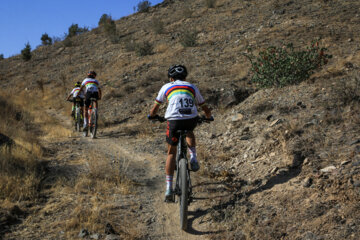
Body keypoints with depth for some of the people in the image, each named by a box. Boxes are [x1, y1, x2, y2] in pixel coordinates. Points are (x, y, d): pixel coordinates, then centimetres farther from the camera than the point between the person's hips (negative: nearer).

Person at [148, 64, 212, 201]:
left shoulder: (167, 87, 19)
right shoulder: (192, 87, 22)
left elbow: (154, 109, 23)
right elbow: (205, 109, 27)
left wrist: (152, 116, 45)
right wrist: (208, 117, 47)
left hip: (174, 121, -1)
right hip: (191, 120, 2)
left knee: (171, 152, 14)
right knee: (189, 132, 38)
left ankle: (169, 188, 13)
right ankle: (193, 158, 17)